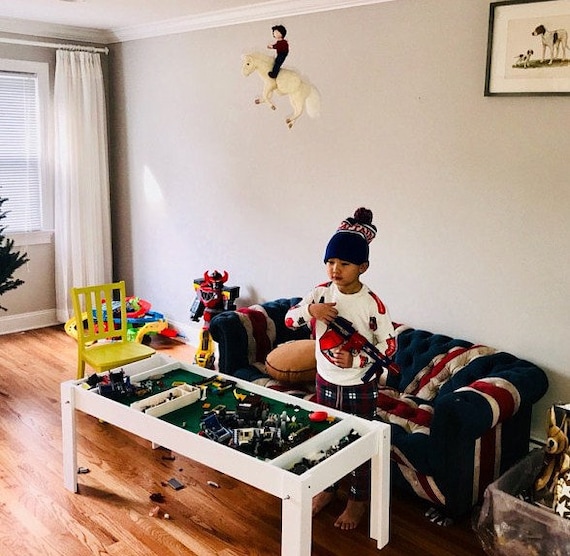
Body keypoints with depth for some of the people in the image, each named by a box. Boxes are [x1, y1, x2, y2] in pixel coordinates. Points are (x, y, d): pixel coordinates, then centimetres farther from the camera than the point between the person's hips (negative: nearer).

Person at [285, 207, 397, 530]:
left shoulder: (372, 303, -19)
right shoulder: (321, 293, -7)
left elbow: (389, 346, -13)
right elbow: (290, 319, -2)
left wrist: (356, 360, -26)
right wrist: (310, 310, -22)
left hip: (360, 388, -4)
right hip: (326, 382, 4)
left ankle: (358, 500, 34)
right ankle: (327, 489, 42)